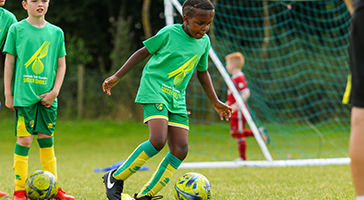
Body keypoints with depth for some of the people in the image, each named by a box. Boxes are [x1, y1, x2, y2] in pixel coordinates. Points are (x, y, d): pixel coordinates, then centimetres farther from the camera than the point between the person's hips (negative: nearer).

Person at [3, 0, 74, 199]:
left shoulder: (56, 32, 9)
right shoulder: (17, 29, 1)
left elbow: (61, 64, 12)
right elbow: (9, 62, 3)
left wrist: (55, 91, 0)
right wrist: (8, 93, 0)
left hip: (47, 96, 3)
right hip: (24, 94, -3)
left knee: (46, 139, 8)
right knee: (24, 140, -6)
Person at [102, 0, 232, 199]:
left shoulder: (204, 41, 10)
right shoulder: (169, 33, -8)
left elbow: (202, 72, 24)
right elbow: (143, 52, 1)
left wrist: (215, 102, 25)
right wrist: (117, 76, 2)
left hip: (177, 98, 7)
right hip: (155, 91, -7)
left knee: (180, 149, -5)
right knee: (158, 140, -25)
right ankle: (115, 178, -9)